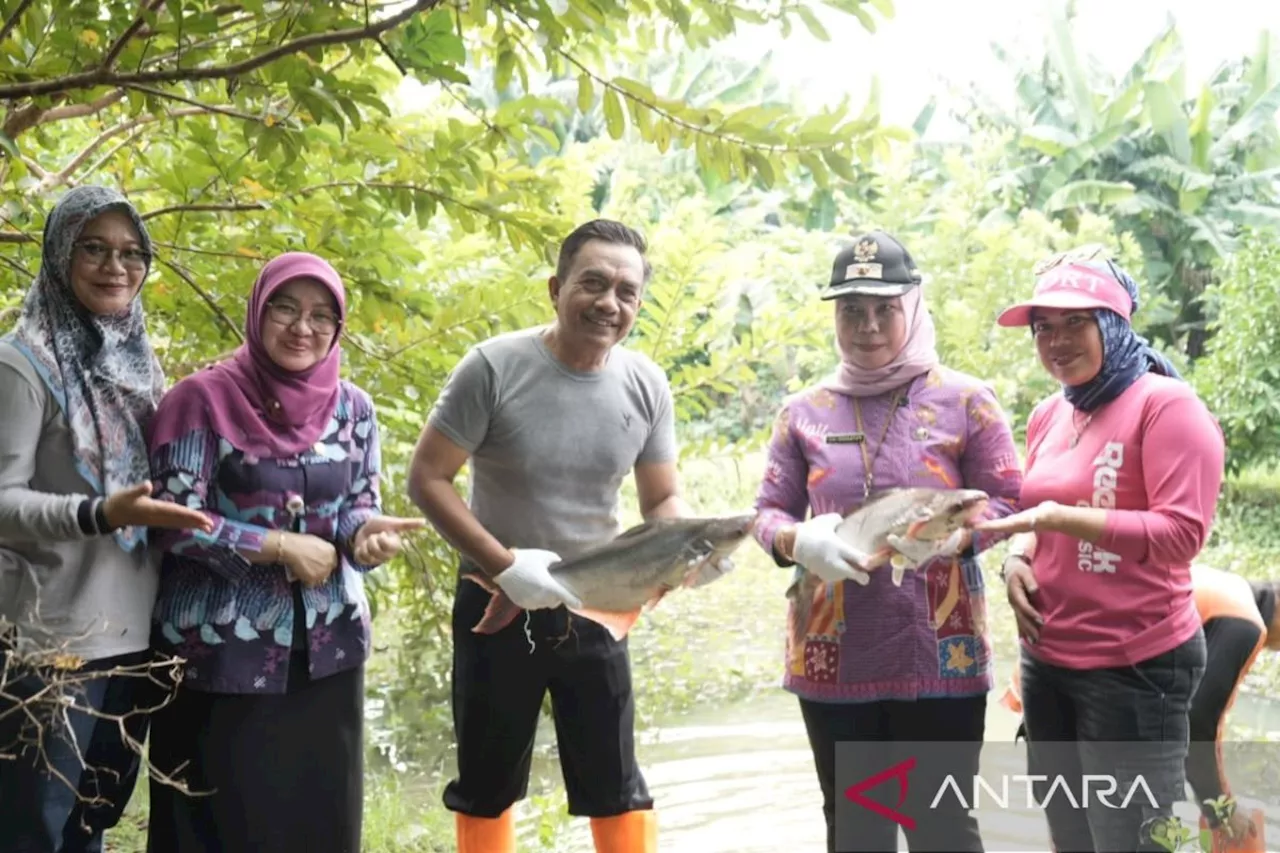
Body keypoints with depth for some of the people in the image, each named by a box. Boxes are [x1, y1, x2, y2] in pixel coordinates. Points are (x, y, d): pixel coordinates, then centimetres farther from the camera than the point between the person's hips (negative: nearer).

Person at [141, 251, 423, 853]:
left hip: (325, 650, 4)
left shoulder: (353, 408, 4)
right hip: (221, 654, -4)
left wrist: (367, 534, -15)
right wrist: (281, 547, -15)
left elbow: (363, 506, 8)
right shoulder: (203, 399, -10)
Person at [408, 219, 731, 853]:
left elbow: (662, 500, 3)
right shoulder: (494, 366, -17)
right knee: (485, 784, 13)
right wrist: (503, 564, -24)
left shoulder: (646, 385, -7)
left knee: (616, 784, 8)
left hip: (594, 610, 2)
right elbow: (427, 478, -15)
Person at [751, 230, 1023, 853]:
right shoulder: (804, 412, 6)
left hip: (940, 655, -2)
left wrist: (951, 534, -21)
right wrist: (800, 542, -17)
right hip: (833, 658, 3)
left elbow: (1007, 502, 0)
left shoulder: (965, 401, -1)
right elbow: (768, 513, 7)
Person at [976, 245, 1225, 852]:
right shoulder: (1047, 417, 10)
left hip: (1135, 666, -8)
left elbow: (1183, 534, -20)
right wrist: (1018, 557, 1)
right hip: (1048, 662, 8)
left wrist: (1059, 516, -25)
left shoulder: (1165, 404, -12)